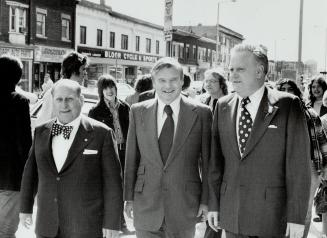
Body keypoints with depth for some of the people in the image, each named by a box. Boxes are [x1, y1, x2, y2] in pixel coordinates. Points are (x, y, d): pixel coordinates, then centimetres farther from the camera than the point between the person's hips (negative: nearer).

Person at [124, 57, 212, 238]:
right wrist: (129, 197, 4)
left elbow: (206, 160, 0)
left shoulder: (201, 113, -3)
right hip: (146, 205, 1)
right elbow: (131, 158, 5)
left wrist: (206, 200, -1)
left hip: (185, 206, -1)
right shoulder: (138, 112, 2)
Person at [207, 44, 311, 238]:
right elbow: (216, 160, 7)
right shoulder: (223, 106, 6)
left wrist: (297, 217, -11)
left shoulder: (287, 105, -7)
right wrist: (213, 204, 5)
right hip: (231, 214, 4)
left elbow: (299, 165, -8)